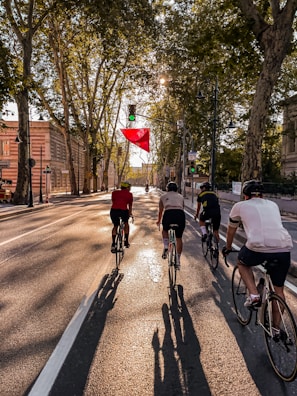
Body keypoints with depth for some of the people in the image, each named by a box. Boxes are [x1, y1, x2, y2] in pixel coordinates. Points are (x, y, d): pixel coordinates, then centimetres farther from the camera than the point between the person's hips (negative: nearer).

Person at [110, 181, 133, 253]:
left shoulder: (114, 193, 21)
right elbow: (130, 206, 23)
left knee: (115, 226, 26)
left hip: (114, 211, 2)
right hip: (123, 211, -2)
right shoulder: (129, 194, 15)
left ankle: (113, 245, 19)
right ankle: (126, 242, 30)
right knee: (126, 224, 29)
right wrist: (130, 214, 39)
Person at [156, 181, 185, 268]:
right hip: (180, 214, 1)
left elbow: (160, 211, 35)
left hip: (168, 214, -1)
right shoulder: (181, 196, 30)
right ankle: (178, 260, 19)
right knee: (179, 238, 17)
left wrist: (158, 221, 53)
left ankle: (166, 247, 10)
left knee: (165, 230, 30)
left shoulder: (163, 197, 26)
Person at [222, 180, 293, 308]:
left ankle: (254, 295, 15)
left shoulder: (240, 206, 17)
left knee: (242, 262, 30)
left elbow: (231, 230, 30)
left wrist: (227, 248, 47)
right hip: (284, 250, 4)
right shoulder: (273, 205, 27)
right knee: (279, 291, 23)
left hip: (258, 248, -3)